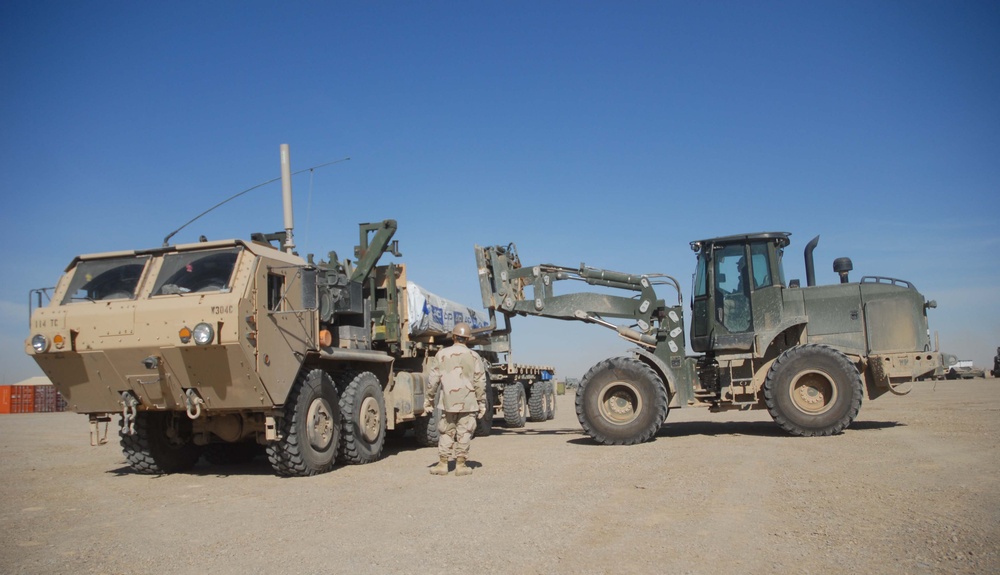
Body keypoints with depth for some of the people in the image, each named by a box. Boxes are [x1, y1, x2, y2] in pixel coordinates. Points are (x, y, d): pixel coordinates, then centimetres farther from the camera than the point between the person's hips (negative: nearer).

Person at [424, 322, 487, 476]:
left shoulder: (442, 355, 0)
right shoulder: (473, 356, -2)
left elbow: (433, 381, 1)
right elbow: (480, 383, -2)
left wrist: (428, 401, 9)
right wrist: (482, 404, 6)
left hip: (448, 402, 1)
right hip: (468, 403, -1)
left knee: (446, 432, 12)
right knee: (464, 433, 5)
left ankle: (443, 464, 11)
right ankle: (460, 465, 8)